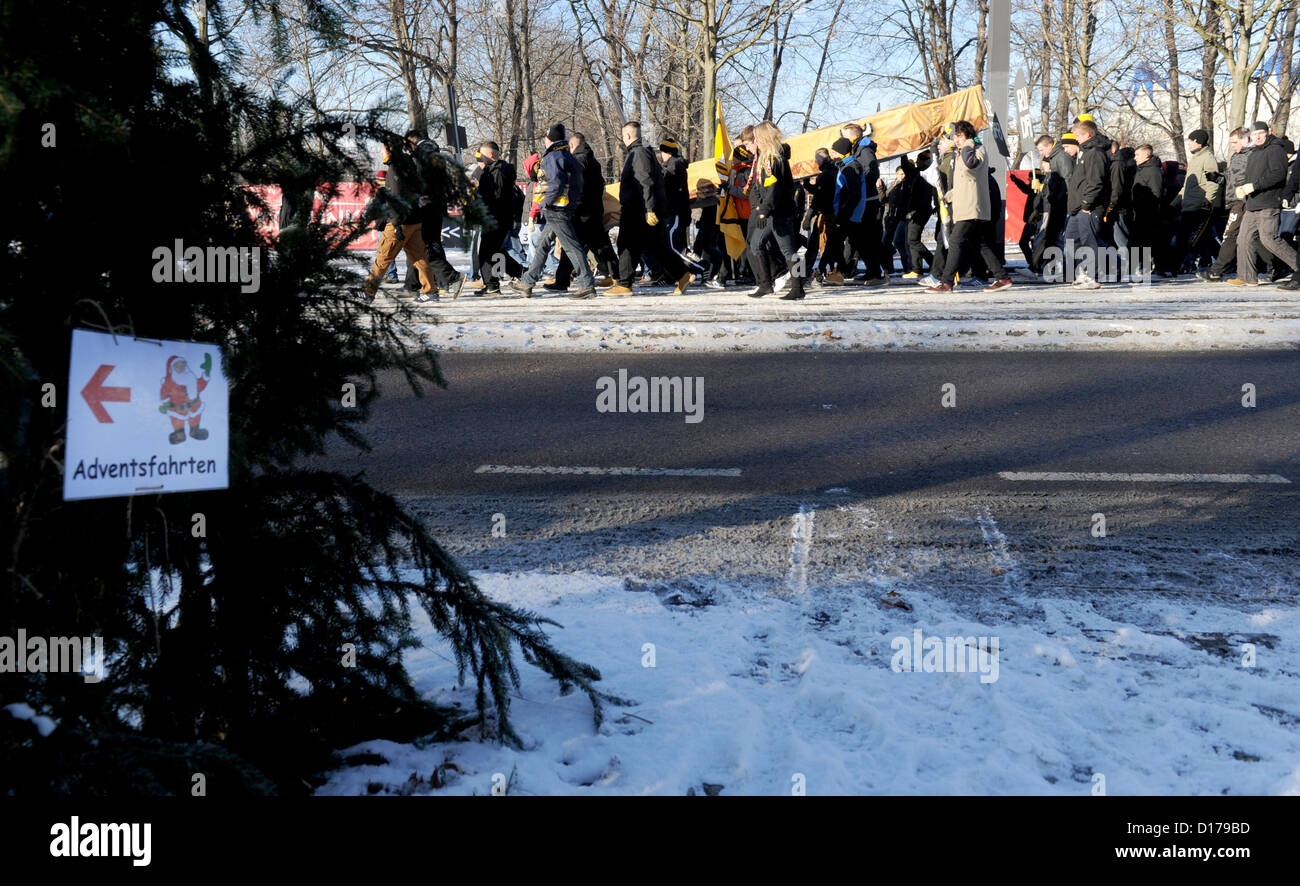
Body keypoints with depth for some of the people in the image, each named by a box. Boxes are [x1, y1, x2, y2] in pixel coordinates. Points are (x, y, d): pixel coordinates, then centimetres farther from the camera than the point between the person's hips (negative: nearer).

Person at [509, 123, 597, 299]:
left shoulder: (553, 157, -13)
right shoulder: (568, 157, 17)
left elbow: (557, 183, -26)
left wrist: (546, 203, -15)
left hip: (556, 211, -10)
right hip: (563, 211, 10)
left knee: (572, 247, -9)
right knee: (543, 245, 16)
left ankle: (587, 286, -8)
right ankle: (526, 283, 23)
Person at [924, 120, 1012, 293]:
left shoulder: (979, 149, -5)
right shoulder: (961, 154, 24)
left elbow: (971, 163, -29)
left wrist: (967, 147, -14)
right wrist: (953, 193, 24)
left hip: (971, 209, -10)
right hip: (964, 207, 10)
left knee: (956, 243, -11)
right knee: (980, 245, 8)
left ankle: (946, 282, -11)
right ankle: (1001, 277, 10)